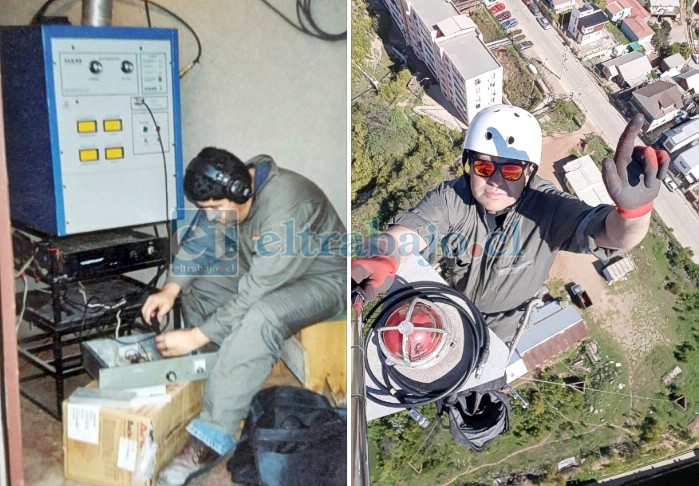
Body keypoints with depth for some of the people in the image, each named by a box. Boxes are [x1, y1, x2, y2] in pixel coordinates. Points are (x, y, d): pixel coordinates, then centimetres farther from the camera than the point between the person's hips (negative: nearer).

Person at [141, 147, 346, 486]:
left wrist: (196, 336, -31)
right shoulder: (233, 192, -10)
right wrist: (170, 289, -14)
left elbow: (253, 296, -34)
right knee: (198, 285, 2)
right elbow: (197, 240, 2)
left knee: (261, 318, -37)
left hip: (321, 279, -9)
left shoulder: (285, 208, -35)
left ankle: (211, 439, -32)